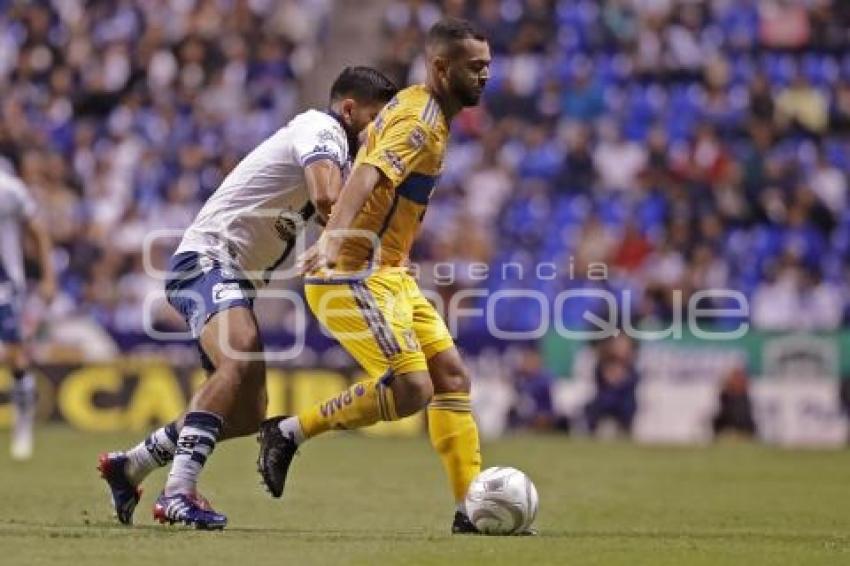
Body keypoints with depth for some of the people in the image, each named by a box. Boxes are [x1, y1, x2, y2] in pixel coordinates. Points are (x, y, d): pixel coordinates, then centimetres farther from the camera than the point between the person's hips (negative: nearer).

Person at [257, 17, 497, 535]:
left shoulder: (420, 109, 14)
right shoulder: (420, 119, -18)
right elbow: (367, 177, -34)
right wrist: (334, 239, -50)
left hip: (388, 273, 10)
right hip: (354, 274, -10)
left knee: (452, 376, 4)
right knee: (411, 389, -16)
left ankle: (471, 508, 5)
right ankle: (291, 432, -2)